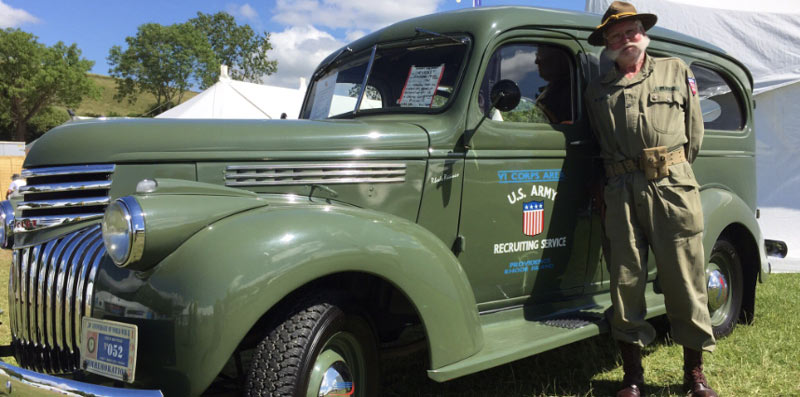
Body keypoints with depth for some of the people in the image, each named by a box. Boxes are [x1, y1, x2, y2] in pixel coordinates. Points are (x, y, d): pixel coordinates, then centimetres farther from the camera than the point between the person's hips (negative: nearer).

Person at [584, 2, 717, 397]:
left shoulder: (676, 71, 16)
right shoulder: (597, 90, 17)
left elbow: (694, 132, 16)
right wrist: (623, 176, 12)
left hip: (673, 186, -1)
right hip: (621, 192, 1)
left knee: (685, 279, 1)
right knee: (625, 280, 1)